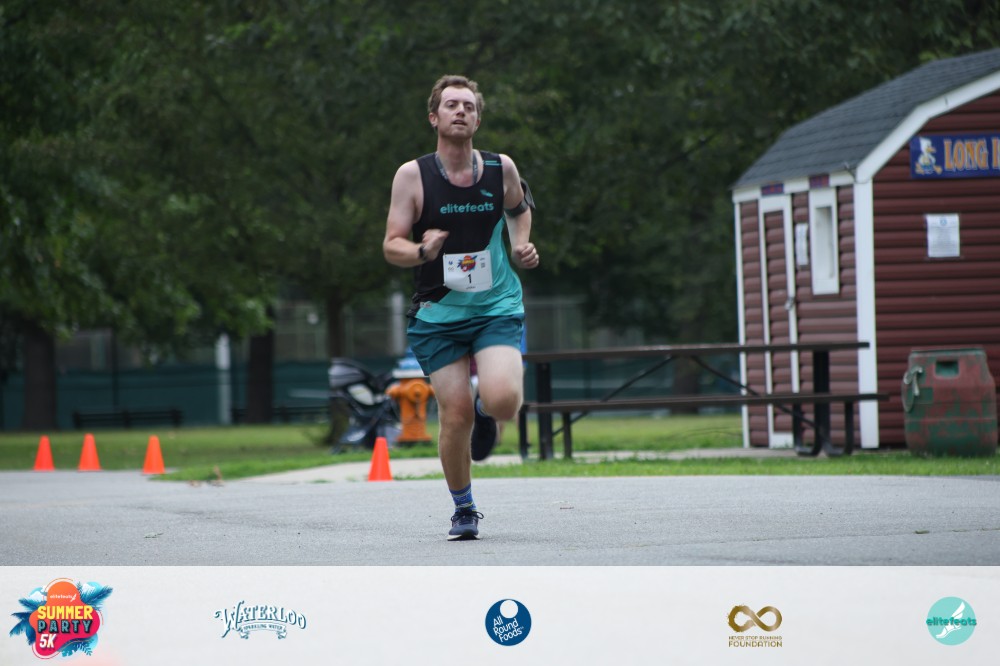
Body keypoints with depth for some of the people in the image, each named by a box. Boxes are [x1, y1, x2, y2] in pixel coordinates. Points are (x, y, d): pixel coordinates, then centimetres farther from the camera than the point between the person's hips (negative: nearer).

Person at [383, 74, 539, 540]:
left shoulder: (502, 169, 1)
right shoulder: (412, 175, -5)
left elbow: (520, 208, 23)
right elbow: (391, 246, -5)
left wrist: (523, 246, 5)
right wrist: (422, 251, -26)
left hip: (497, 308, 1)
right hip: (437, 313, -1)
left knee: (503, 401, -22)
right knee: (456, 414, -7)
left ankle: (484, 409, 18)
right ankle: (463, 509, 16)